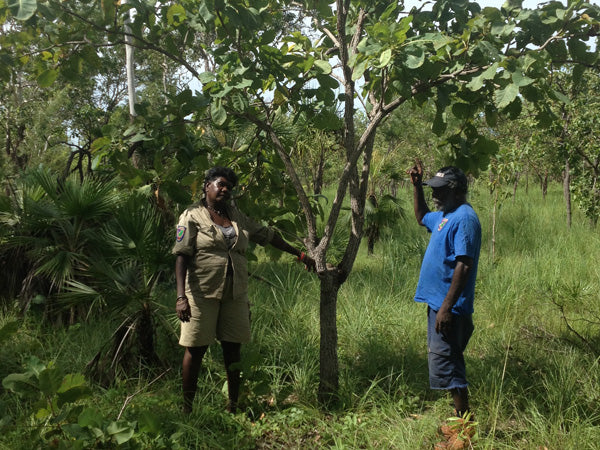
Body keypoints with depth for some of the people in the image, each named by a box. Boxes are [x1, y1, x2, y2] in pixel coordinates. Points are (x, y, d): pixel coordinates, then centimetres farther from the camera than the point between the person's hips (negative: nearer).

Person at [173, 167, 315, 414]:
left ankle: (233, 407, 18)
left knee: (233, 348, 8)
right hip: (202, 293, -5)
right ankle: (187, 408, 13)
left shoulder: (236, 215, 14)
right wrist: (181, 296, -19)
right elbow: (182, 256, -9)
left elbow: (266, 235, 20)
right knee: (196, 349, 1)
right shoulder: (192, 216, -2)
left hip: (235, 293, 5)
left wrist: (300, 254, 21)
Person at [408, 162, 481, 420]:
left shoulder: (464, 219, -17)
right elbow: (421, 217, 37)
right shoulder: (446, 215, 14)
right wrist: (417, 186, 24)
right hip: (437, 302, 11)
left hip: (448, 307, -11)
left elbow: (464, 265, -24)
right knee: (445, 360, 16)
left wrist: (446, 307, -27)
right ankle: (461, 417, 26)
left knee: (444, 361, -8)